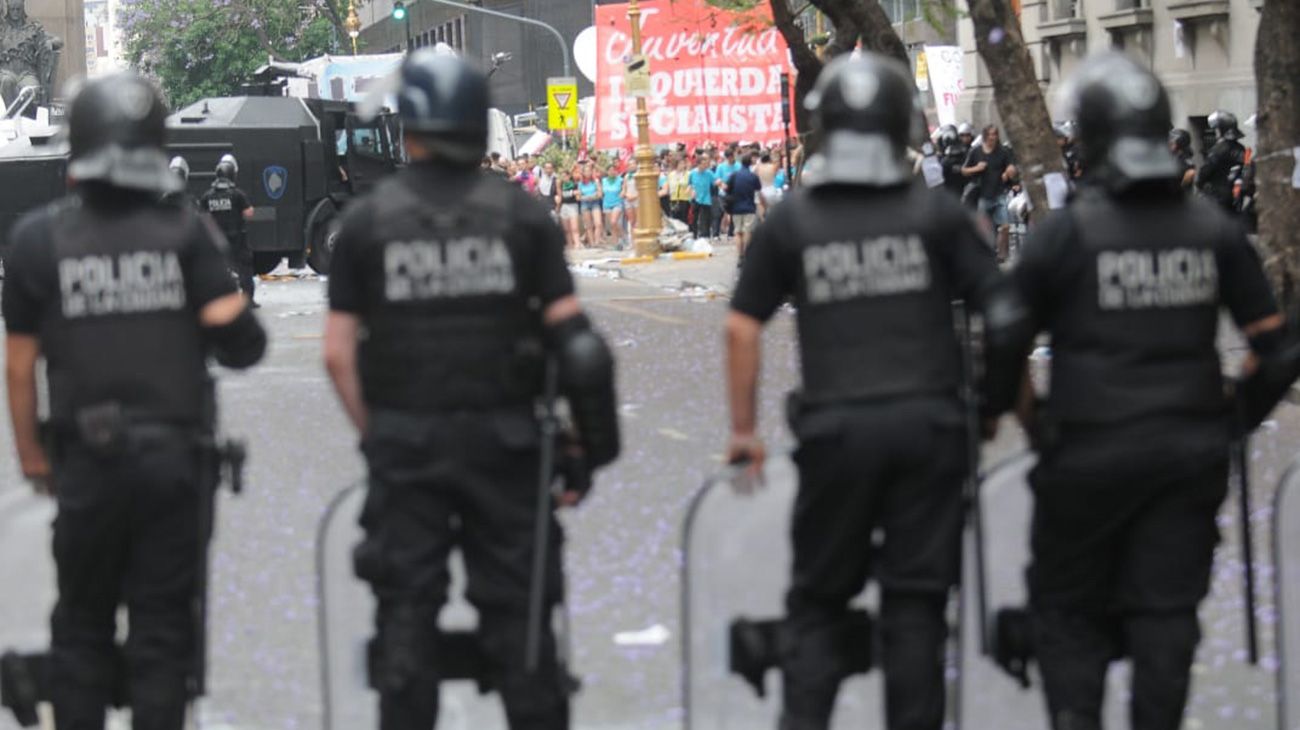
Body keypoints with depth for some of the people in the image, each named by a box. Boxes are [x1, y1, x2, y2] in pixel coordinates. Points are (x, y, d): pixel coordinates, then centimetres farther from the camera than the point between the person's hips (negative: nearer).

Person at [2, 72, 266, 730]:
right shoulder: (186, 232, -5)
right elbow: (238, 340, -8)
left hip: (88, 460, 0)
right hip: (175, 455, 0)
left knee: (81, 626, 14)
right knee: (162, 626, 7)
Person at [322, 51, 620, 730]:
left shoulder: (366, 221, -2)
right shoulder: (521, 214, -1)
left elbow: (338, 352, -3)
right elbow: (570, 334, -4)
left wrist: (372, 432, 8)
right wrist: (583, 441, 3)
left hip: (404, 443, 0)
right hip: (502, 438, 0)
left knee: (405, 611, 6)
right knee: (517, 609, 7)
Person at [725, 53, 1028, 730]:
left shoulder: (789, 221, 2)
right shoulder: (936, 213, 0)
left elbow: (742, 327, 1)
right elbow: (1003, 315, -2)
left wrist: (743, 428, 10)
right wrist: (1000, 401, 12)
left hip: (835, 431, 0)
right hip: (928, 423, 0)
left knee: (818, 601, 11)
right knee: (916, 602, 7)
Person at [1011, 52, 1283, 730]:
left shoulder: (1064, 232, -10)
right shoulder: (1214, 229, 1)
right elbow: (1271, 339, 3)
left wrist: (1027, 418, 8)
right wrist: (1233, 414, 16)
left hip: (1089, 452, -3)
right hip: (1191, 452, 3)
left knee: (1067, 606, 10)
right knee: (1166, 609, 10)